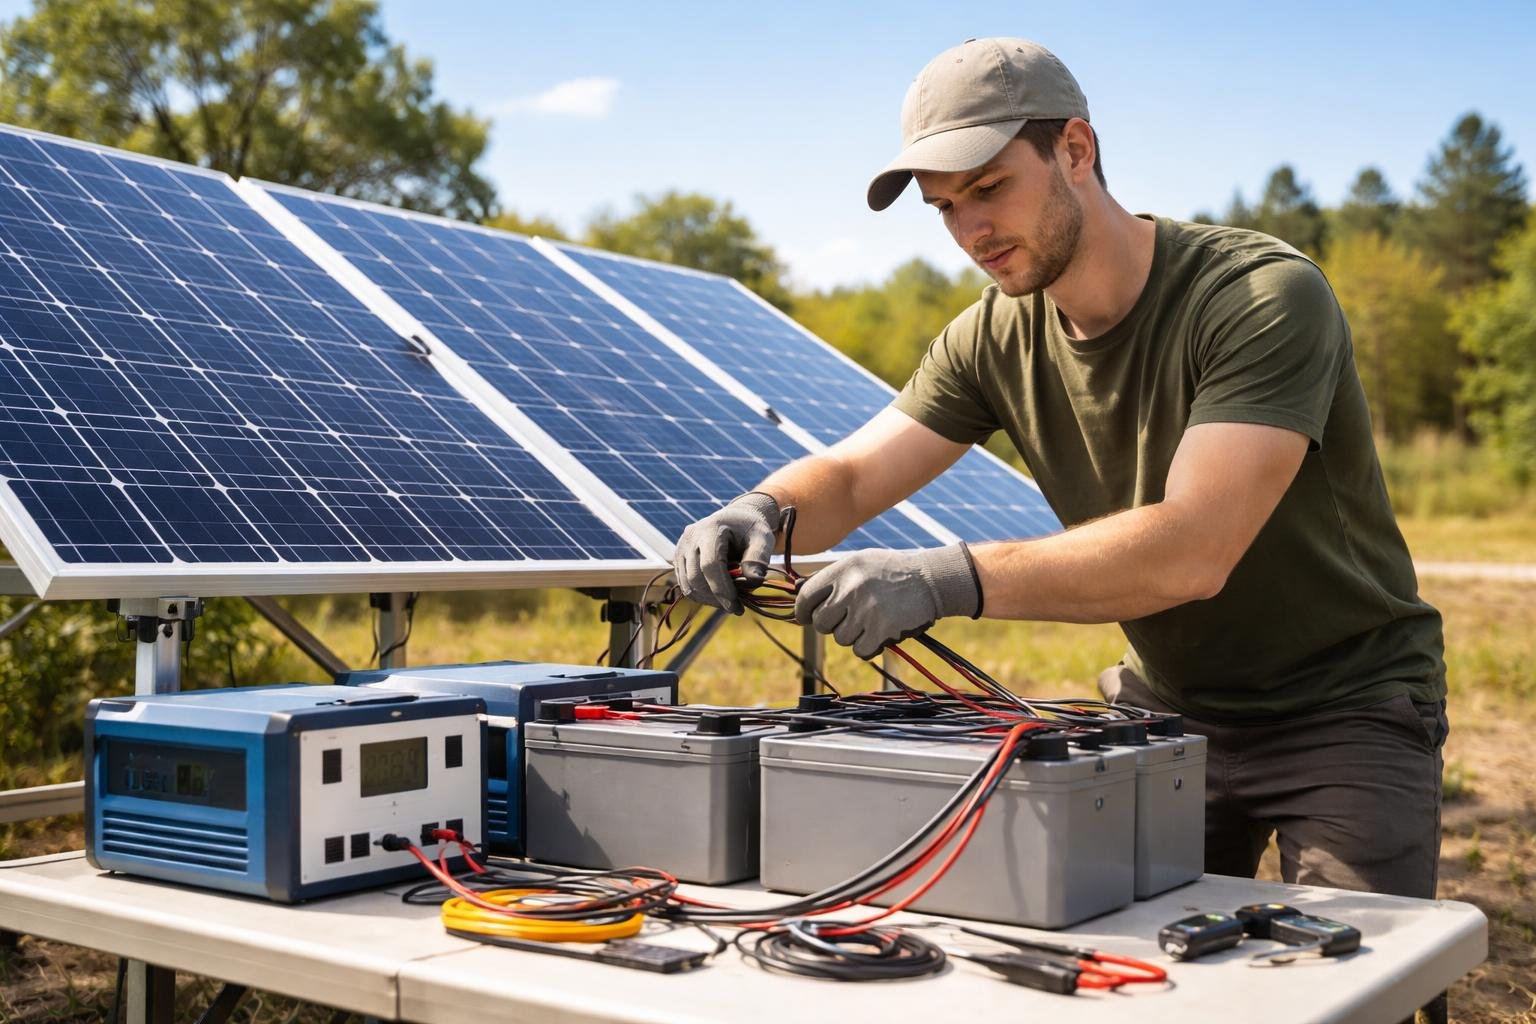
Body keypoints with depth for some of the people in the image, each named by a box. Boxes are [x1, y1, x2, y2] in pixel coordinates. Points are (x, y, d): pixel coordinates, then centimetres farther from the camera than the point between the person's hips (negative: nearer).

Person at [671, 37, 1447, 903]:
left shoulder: (1264, 295, -25)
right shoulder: (996, 339, -5)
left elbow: (1193, 550, -36)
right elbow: (849, 477, -4)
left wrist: (955, 579, -46)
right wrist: (764, 508, -28)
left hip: (1343, 706, -4)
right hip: (1166, 700, 5)